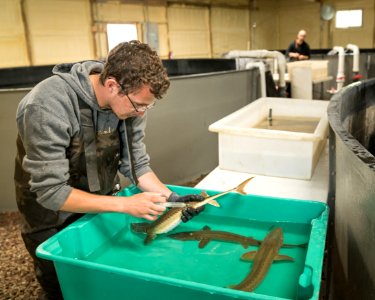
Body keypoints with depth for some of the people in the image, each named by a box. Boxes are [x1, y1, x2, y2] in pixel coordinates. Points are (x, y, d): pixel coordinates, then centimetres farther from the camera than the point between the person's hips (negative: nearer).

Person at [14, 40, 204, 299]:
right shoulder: (48, 106, -34)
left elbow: (136, 164, -7)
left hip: (100, 205, 4)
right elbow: (51, 192, -32)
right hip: (52, 217, -4)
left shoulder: (129, 100, -18)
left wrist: (170, 197, -21)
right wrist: (126, 204, -35)